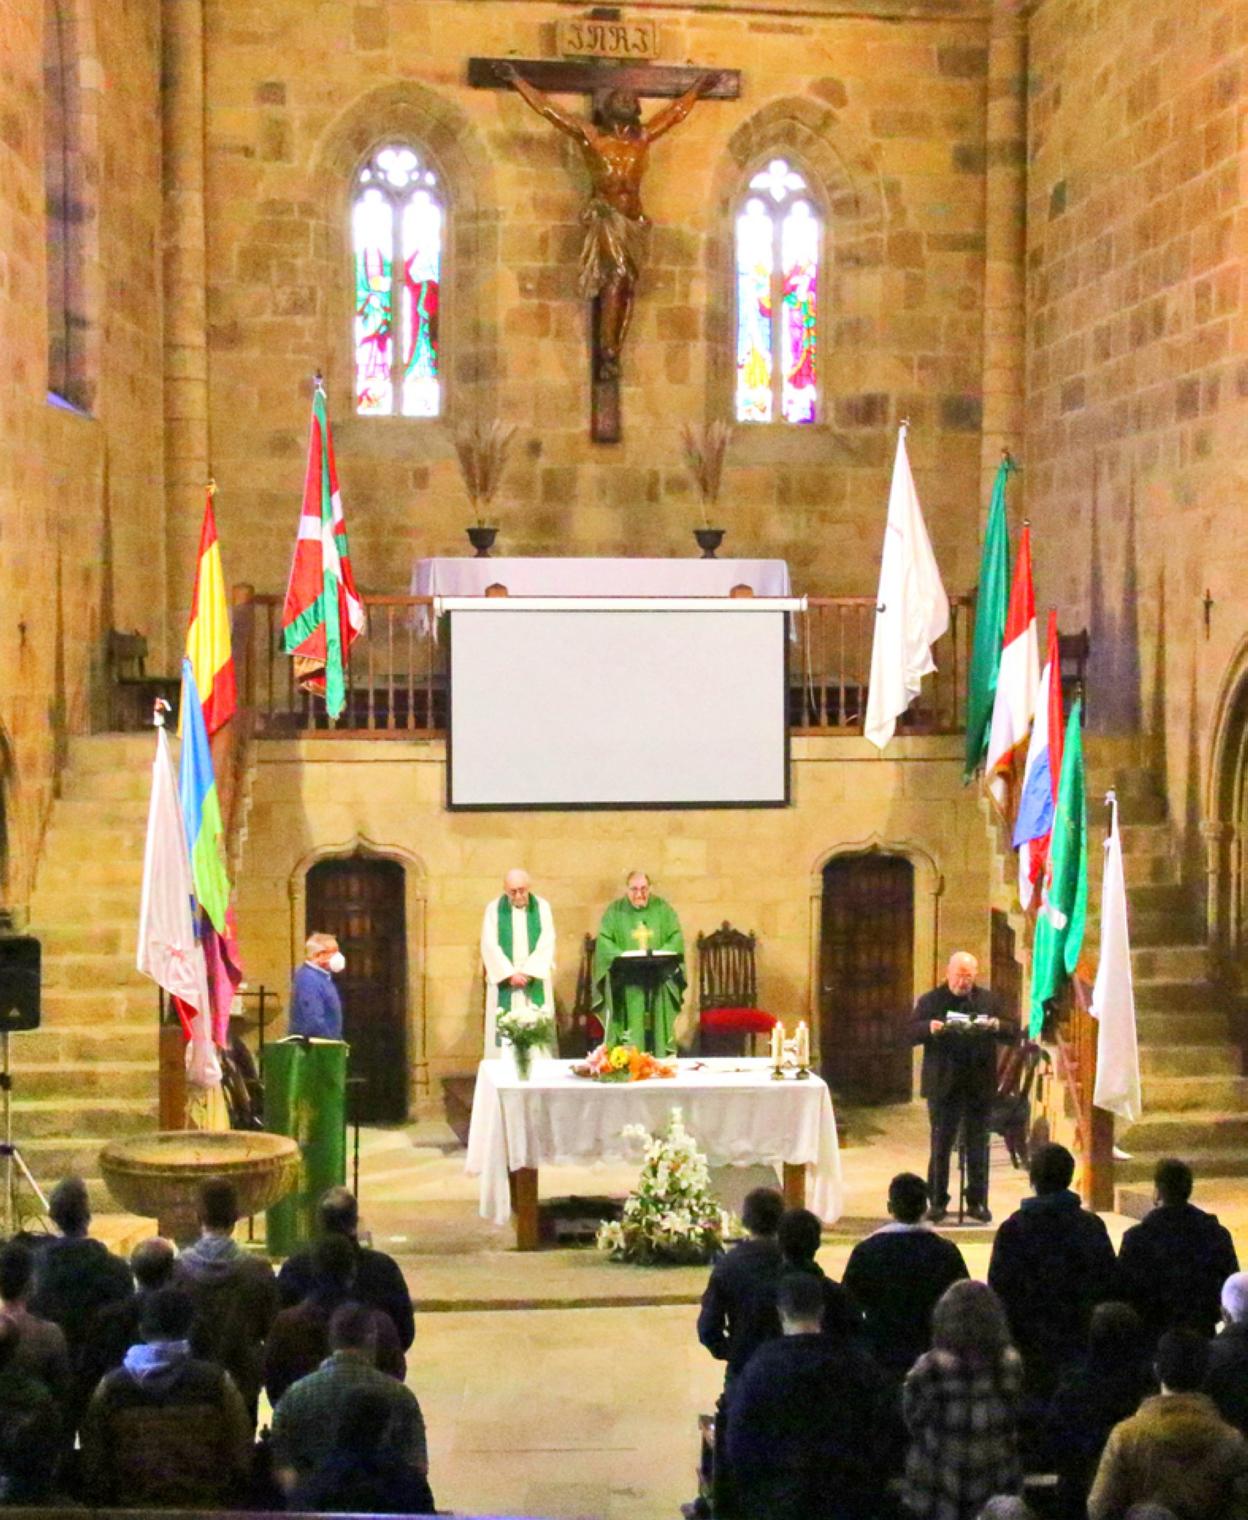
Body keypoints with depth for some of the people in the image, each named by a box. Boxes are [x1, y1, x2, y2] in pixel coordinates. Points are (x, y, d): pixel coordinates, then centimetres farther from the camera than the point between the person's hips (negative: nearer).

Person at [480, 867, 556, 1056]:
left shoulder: (542, 907, 2)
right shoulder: (494, 908, 1)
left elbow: (546, 944, -4)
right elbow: (489, 946, -5)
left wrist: (528, 972, -14)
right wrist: (510, 974, -14)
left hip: (535, 981, 1)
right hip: (504, 980, 0)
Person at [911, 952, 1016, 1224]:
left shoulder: (988, 999, 9)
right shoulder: (930, 1001, 3)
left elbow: (1012, 1033, 5)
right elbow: (911, 1035, -3)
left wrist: (998, 1026, -17)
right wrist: (929, 1028, -23)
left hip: (979, 1086, 2)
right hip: (943, 1086, -1)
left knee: (978, 1146, 6)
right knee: (940, 1146, 4)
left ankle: (977, 1201, 16)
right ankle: (938, 1202, 13)